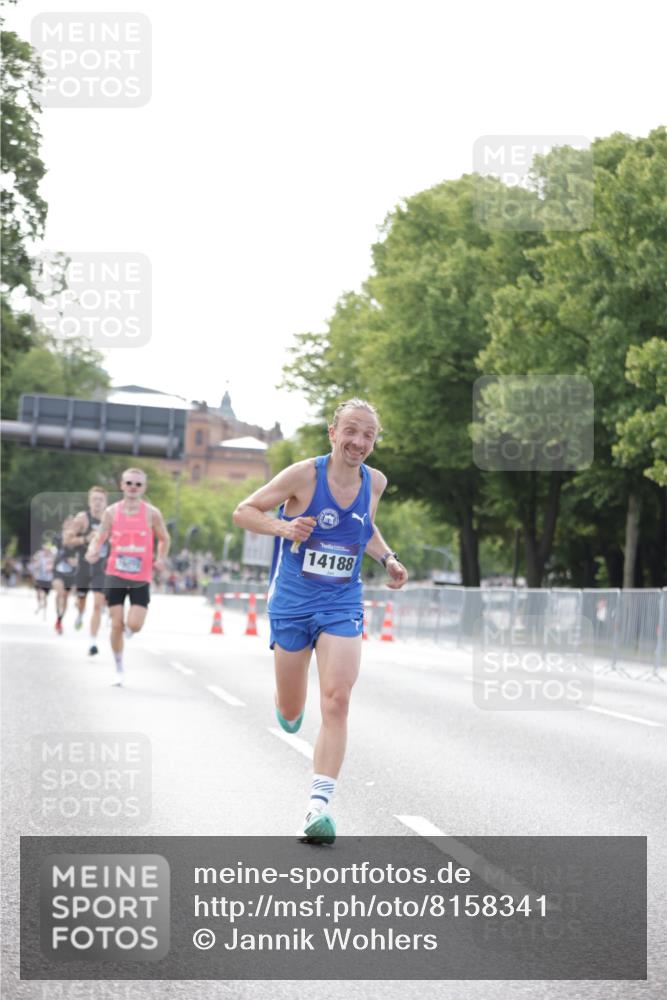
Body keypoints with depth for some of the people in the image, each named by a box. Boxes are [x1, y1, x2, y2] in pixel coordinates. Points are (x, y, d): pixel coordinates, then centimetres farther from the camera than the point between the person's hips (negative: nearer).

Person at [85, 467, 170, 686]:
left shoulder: (151, 513, -2)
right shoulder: (112, 512, 0)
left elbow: (164, 539, 11)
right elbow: (99, 538, 2)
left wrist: (161, 559, -5)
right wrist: (93, 551, -19)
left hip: (141, 578, -1)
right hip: (115, 575, 1)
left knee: (134, 625, -12)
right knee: (116, 625, -1)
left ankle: (128, 628, 27)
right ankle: (119, 669, 14)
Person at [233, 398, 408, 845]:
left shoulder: (375, 482, 1)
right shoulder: (304, 475, -13)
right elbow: (243, 511, -7)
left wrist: (388, 558, 5)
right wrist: (281, 527, -24)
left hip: (342, 606, 2)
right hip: (292, 604, -2)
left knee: (336, 702, -17)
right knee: (290, 714, 9)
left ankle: (319, 807, -18)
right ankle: (289, 705, 50)